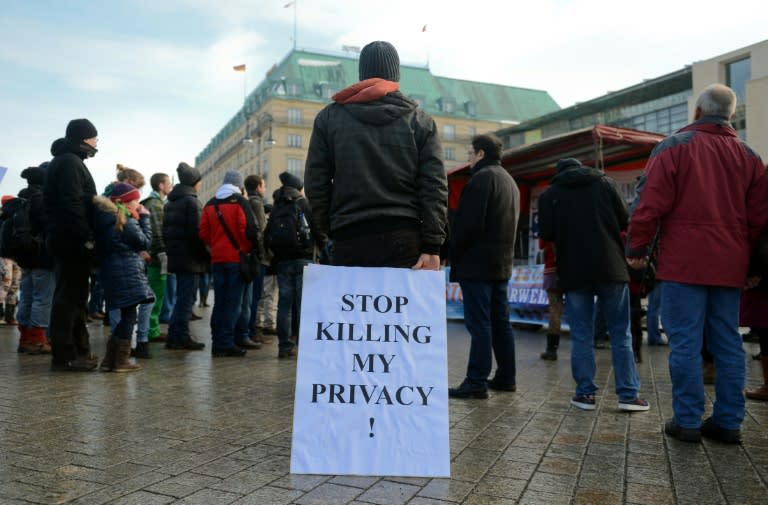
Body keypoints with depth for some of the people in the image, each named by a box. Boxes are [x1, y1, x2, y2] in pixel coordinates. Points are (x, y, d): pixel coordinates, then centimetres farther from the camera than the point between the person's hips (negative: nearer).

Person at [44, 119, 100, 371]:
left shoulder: (68, 161, 21)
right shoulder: (69, 162, -11)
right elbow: (72, 204, -21)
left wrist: (85, 237, 16)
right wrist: (86, 238, -23)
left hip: (67, 240, 10)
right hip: (72, 241, -10)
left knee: (74, 296, 13)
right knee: (69, 297, -7)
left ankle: (79, 350, 20)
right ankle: (64, 355, -3)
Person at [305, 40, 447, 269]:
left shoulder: (329, 116, 10)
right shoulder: (420, 119, 9)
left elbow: (315, 185, 7)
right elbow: (435, 186, 1)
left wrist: (322, 237, 13)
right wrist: (432, 247, -1)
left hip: (349, 239, 0)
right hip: (405, 241, 0)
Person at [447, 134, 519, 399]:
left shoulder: (482, 178, -11)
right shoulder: (509, 180, 20)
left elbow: (469, 223, -18)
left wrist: (453, 253, -7)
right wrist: (503, 252, 16)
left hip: (477, 264, -9)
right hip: (502, 263, 9)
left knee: (479, 323, -8)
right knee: (500, 321, 13)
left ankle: (476, 382, -5)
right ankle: (505, 377, 19)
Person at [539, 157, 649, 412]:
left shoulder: (550, 194, 2)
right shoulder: (605, 183, 6)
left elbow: (546, 233, -4)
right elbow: (625, 220, 4)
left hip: (573, 272, 0)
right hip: (611, 268, 1)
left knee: (581, 336, 6)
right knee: (621, 333, 7)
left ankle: (585, 393, 7)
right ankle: (629, 394, 8)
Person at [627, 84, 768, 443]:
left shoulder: (673, 147, -3)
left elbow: (650, 204, -10)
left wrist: (637, 248, -2)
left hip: (684, 263, -5)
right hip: (729, 265, 5)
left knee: (685, 342, -1)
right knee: (728, 343, 10)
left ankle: (687, 421, 2)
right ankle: (729, 422, 15)